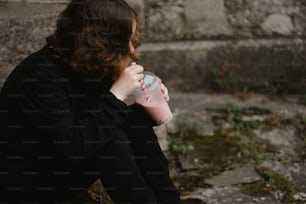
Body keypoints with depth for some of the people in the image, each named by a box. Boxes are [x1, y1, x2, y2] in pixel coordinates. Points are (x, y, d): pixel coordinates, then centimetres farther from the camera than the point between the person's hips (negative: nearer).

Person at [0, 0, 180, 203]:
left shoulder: (91, 69, -4)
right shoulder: (40, 75, -27)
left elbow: (108, 123, 8)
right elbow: (71, 147, -35)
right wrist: (117, 94, -32)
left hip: (63, 161, 8)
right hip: (21, 180, -8)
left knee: (136, 125, -10)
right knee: (109, 140, -27)